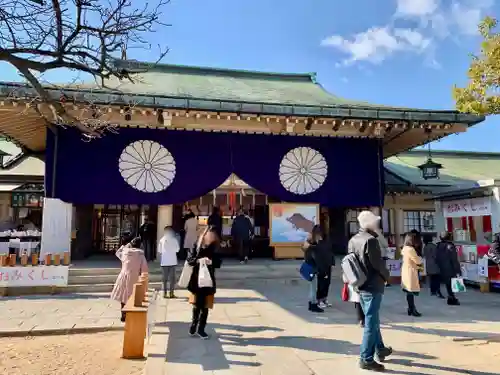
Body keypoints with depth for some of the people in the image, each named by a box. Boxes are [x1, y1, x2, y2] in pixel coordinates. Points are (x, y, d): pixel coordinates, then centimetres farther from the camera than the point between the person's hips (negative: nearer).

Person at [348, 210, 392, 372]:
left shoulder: (353, 240, 6)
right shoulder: (370, 240, -19)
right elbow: (378, 264, -18)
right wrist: (386, 276, 1)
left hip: (360, 286, 9)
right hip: (373, 287, -9)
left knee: (372, 320, 22)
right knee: (371, 323, 1)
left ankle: (380, 349, 39)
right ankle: (366, 359, 8)